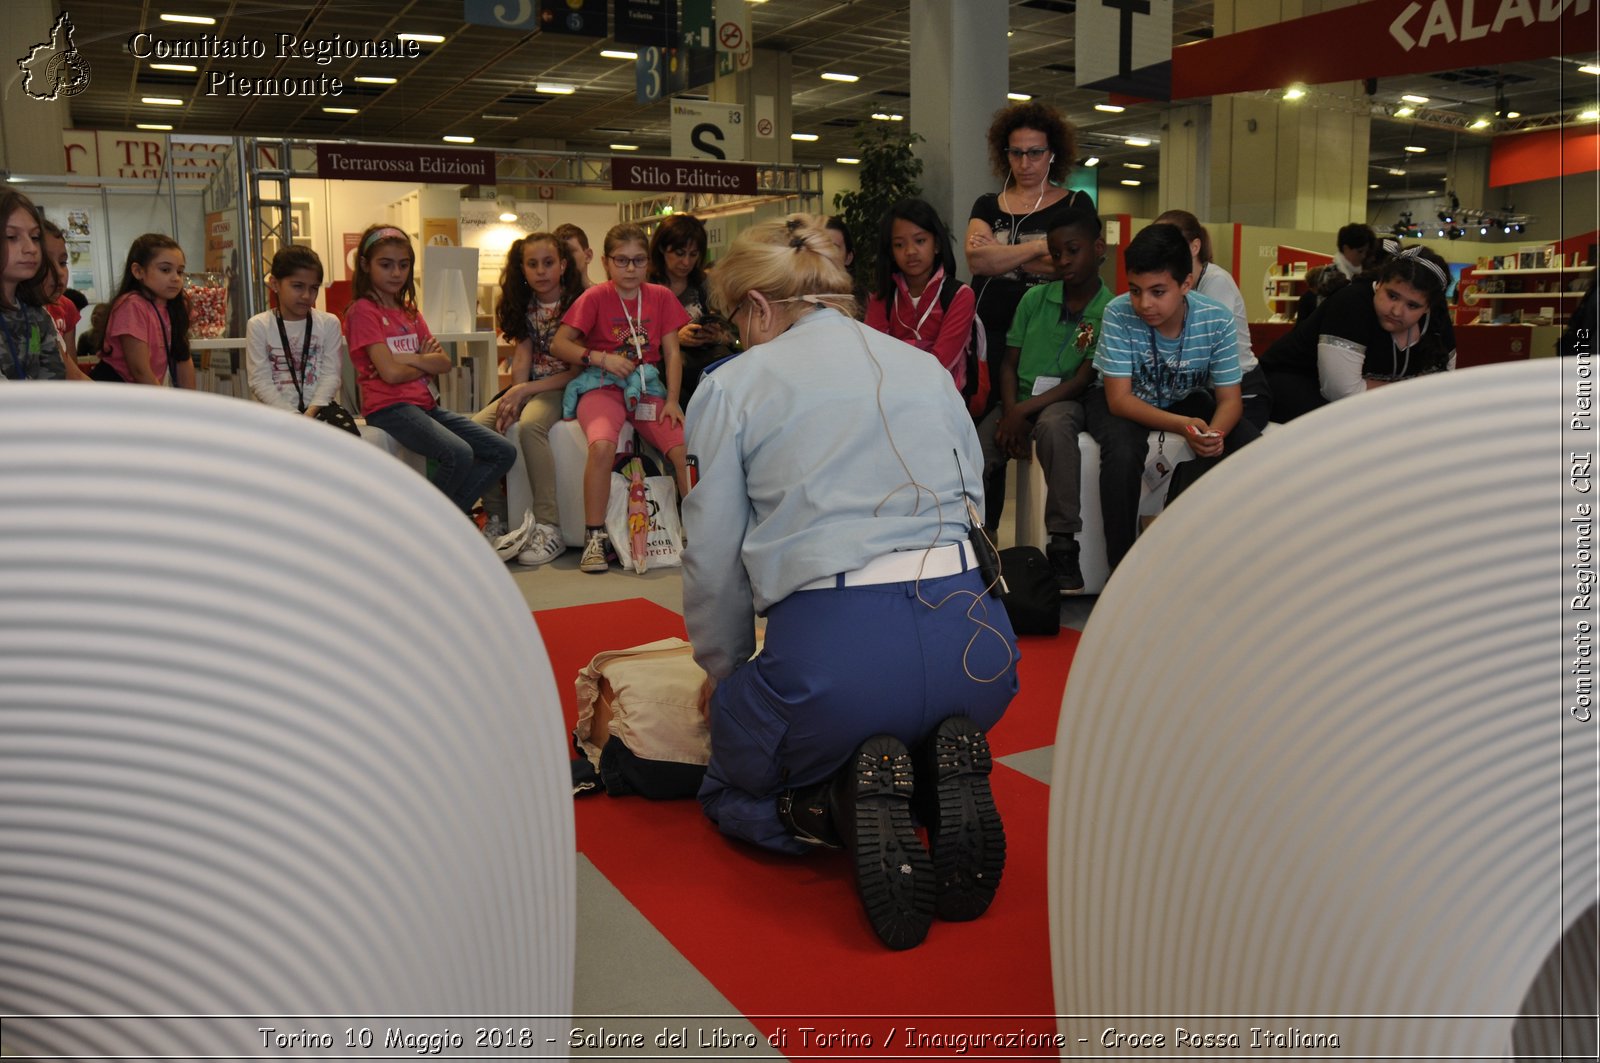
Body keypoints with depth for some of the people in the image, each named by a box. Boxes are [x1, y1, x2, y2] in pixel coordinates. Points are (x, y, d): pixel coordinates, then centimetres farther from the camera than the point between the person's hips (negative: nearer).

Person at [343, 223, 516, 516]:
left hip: (425, 403, 8)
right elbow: (391, 373, -15)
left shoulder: (409, 311, 19)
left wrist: (409, 359, -10)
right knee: (459, 454, -31)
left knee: (504, 453, -1)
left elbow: (445, 363, 7)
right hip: (389, 407, -8)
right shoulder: (363, 310, -4)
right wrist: (426, 364, 3)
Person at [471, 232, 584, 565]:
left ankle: (549, 528, -34)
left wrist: (523, 391, -17)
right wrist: (514, 396, -17)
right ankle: (498, 517, -8)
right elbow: (522, 357, 2)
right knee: (476, 428, -20)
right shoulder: (525, 307, 12)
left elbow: (578, 370, -11)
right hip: (527, 388, 6)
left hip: (561, 387, -6)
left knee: (530, 425, -37)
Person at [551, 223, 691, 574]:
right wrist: (601, 358, -14)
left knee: (685, 449, -21)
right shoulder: (595, 297, 1)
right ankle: (594, 538, -22)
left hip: (648, 386, 3)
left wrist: (672, 400, -5)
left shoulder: (660, 297, 9)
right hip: (603, 387, -3)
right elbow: (559, 344, 0)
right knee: (602, 446, -33)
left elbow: (672, 353, 7)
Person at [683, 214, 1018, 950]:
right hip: (971, 639, 5)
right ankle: (946, 781, 2)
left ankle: (851, 803, -6)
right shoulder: (927, 368, 19)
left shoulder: (732, 387, 7)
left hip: (828, 648, -4)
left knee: (732, 793, 26)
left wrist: (724, 677, 24)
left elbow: (714, 564, 6)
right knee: (927, 740, 39)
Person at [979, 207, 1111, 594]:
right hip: (1019, 404, 3)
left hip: (1064, 402, -3)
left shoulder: (1110, 311, -3)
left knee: (1054, 425, -39)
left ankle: (1063, 547, -33)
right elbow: (1009, 363, 7)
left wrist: (1024, 411, -18)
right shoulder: (1035, 299, 7)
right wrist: (1010, 414, -10)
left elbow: (1083, 380, -9)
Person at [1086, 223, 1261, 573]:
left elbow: (1229, 398, -14)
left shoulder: (1217, 319, -21)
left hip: (1186, 400, 4)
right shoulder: (1119, 314, -27)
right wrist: (1182, 425, -42)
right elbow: (1119, 398, -27)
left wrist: (1214, 433, -39)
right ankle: (1121, 563, -15)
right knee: (1122, 453, -35)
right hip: (1127, 402, -3)